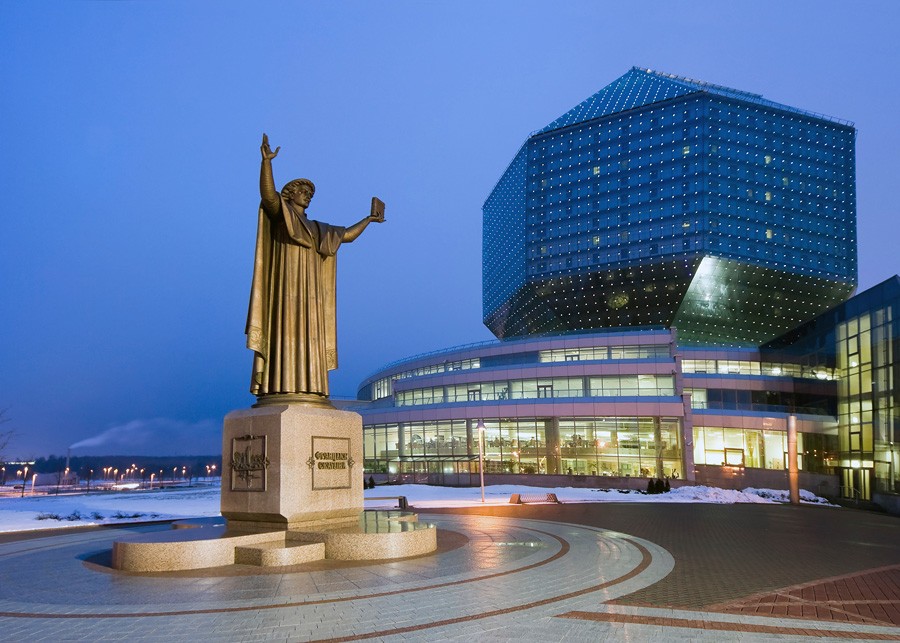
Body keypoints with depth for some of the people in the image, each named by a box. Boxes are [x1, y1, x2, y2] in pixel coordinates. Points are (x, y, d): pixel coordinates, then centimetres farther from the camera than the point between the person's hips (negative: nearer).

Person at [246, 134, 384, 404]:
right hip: (286, 284, -7)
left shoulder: (314, 228, 28)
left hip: (309, 292, 7)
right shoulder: (279, 214, 8)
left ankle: (306, 390, -9)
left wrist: (369, 218, 40)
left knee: (307, 336, -3)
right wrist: (266, 161, -25)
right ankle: (281, 390, -23)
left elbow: (347, 235, 34)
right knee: (285, 330, -17)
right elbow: (267, 192, -13)